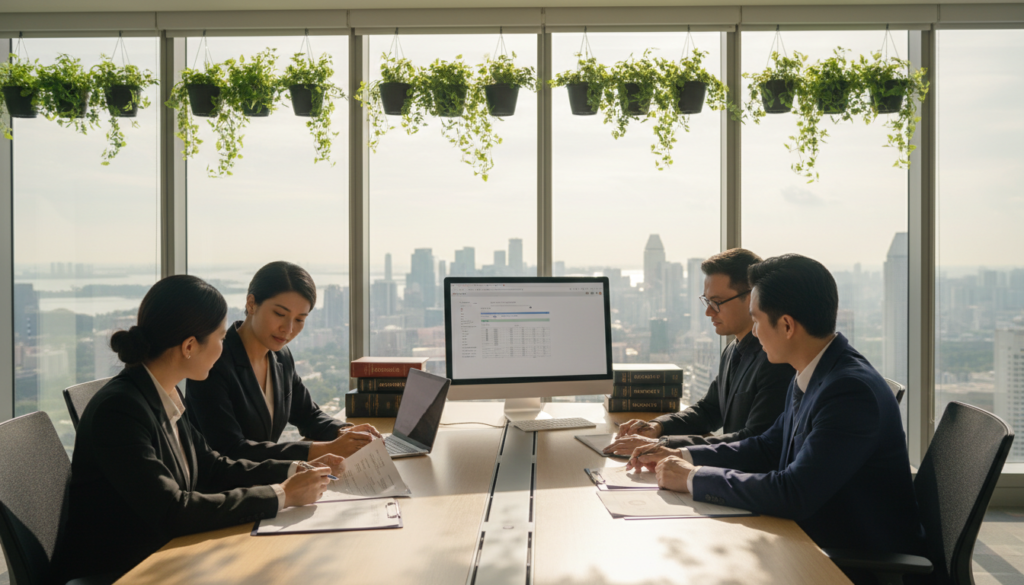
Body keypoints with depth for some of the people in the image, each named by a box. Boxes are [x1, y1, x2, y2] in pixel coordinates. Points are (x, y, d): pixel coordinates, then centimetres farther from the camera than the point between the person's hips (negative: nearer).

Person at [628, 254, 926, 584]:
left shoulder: (852, 390, -26)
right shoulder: (810, 377, 2)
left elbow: (793, 495, -30)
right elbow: (769, 448, 14)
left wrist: (694, 478, -20)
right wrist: (680, 456, 4)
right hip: (820, 545, 8)